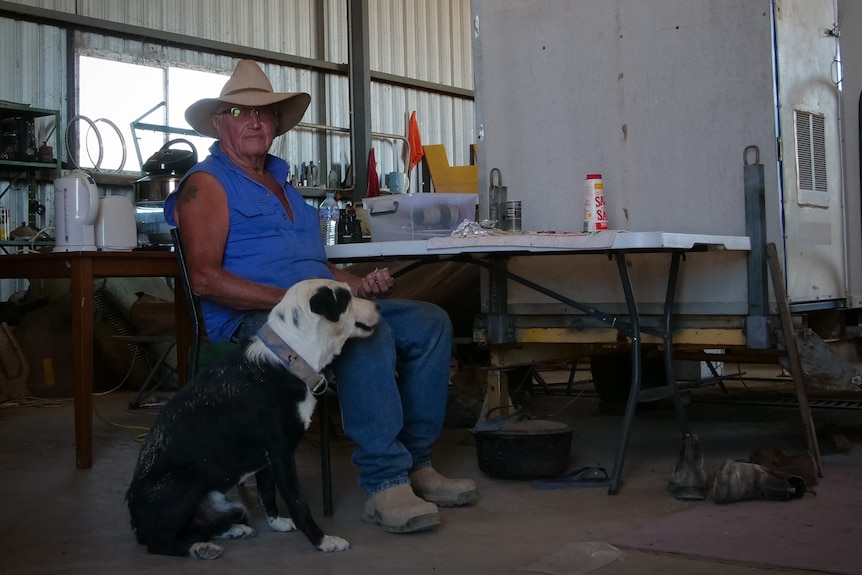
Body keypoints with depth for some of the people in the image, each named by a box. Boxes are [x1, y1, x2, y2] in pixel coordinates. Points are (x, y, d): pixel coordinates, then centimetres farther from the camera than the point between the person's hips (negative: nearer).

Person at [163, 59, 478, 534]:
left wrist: (358, 284, 7)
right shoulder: (207, 184, 0)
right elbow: (206, 279, -14)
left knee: (429, 322, -6)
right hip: (252, 320, -8)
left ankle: (415, 463, -7)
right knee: (368, 332, -33)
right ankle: (384, 484, -30)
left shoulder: (282, 181, 27)